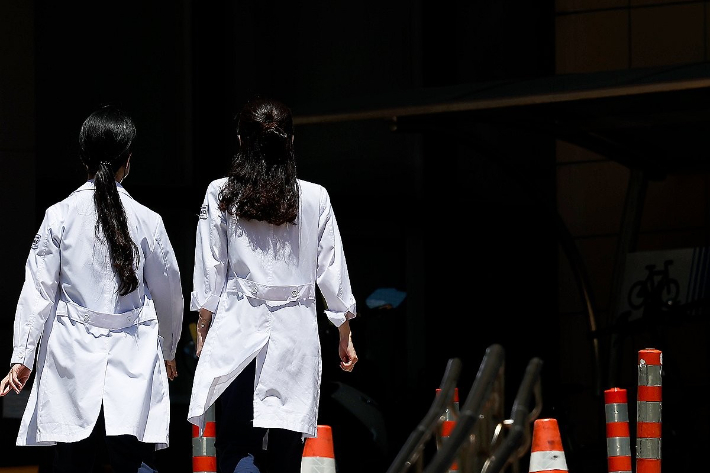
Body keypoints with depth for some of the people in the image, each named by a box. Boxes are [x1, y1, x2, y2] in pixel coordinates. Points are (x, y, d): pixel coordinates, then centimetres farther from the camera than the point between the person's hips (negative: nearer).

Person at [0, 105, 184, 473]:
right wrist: (168, 352, 26)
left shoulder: (59, 216, -2)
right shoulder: (146, 220, -1)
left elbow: (38, 290, -1)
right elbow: (169, 294, 10)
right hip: (133, 357, 0)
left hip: (73, 356, 0)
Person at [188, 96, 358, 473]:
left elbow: (210, 273, 2)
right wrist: (345, 336, 17)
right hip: (295, 332, 1)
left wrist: (202, 332, 13)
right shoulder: (314, 198, 1)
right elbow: (333, 272, 6)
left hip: (236, 329, -1)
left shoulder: (220, 195, -1)